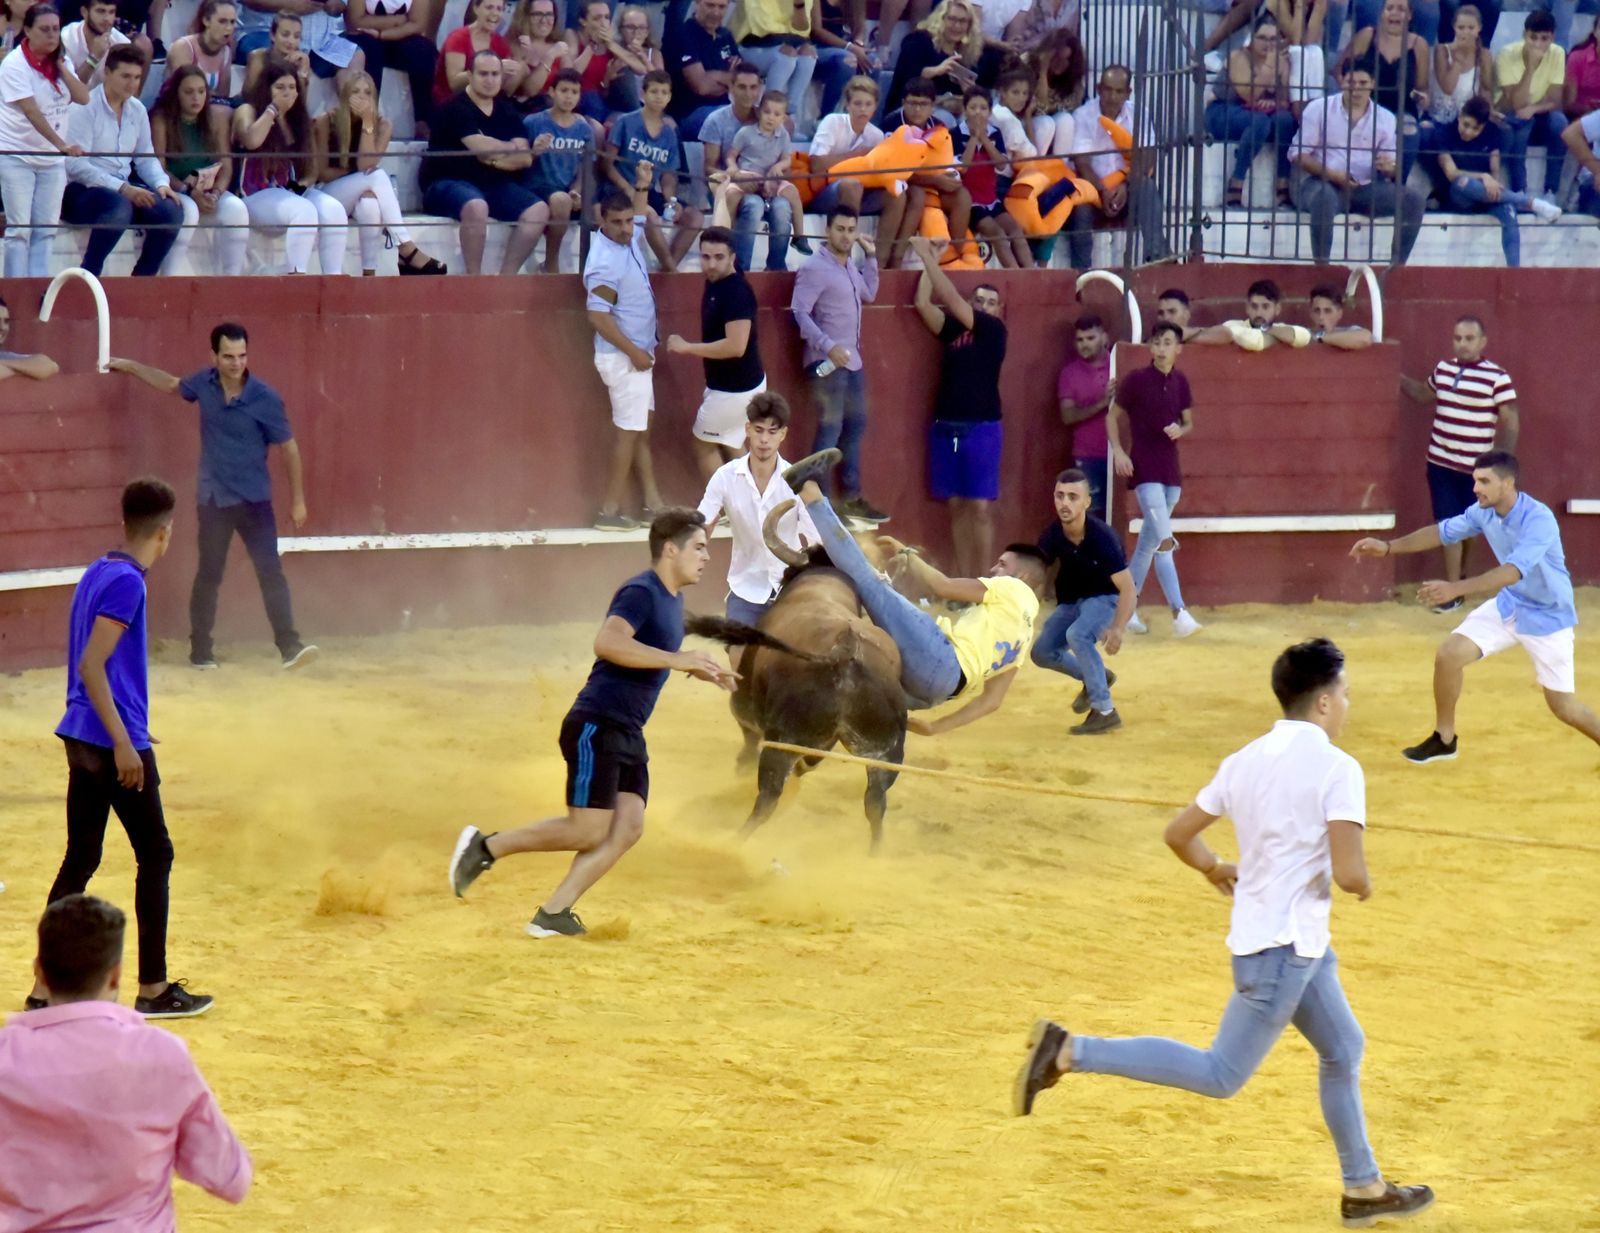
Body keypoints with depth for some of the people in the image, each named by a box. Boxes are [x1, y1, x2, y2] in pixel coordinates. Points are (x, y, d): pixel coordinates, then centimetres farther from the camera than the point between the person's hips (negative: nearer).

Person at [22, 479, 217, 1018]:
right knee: (155, 856, 4)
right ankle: (153, 989, 10)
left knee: (80, 860, 10)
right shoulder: (126, 582, -15)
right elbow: (91, 665, -21)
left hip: (83, 738, 9)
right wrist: (123, 742, -22)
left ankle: (43, 988, 8)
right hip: (114, 740, -9)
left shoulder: (98, 573, 11)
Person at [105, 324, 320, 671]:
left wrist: (297, 500, -3)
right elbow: (172, 385, 20)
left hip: (254, 500, -2)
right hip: (214, 500, 2)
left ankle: (289, 647, -11)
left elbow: (289, 448, -5)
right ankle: (200, 652, 16)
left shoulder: (265, 398, -14)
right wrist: (130, 367, 23)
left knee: (271, 572, -9)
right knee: (208, 576, 8)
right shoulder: (205, 383, -4)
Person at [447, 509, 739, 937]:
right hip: (596, 728, -9)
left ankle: (553, 914, -3)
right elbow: (607, 643, -32)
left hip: (628, 735, 9)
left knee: (627, 828, -3)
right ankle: (487, 847, 5)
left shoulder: (672, 599, 16)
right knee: (588, 831, -10)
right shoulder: (640, 593, -14)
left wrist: (703, 670, 22)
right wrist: (677, 660, -31)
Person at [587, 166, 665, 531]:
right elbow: (599, 317, -28)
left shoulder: (628, 239, 3)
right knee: (629, 432, -5)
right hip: (623, 358, -10)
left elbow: (640, 216, 29)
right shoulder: (606, 262, -25)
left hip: (637, 354, 10)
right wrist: (634, 352, -23)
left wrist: (642, 186, 13)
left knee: (641, 430, 14)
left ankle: (653, 503, 20)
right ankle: (610, 512, -1)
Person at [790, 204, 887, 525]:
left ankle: (850, 497, 23)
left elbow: (869, 294, 23)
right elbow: (800, 312, -19)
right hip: (827, 362, -9)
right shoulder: (815, 267, -13)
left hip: (852, 360, 9)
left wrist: (870, 257, 14)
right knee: (830, 429, -9)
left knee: (855, 426, 14)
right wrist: (828, 346, -27)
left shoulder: (850, 266, 12)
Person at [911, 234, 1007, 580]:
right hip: (945, 427, 5)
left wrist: (928, 257, -6)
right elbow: (923, 304, 6)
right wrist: (929, 262, 4)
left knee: (980, 509, -6)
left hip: (981, 429, -5)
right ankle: (963, 583, 9)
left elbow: (951, 299, -7)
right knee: (956, 507, 6)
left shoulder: (993, 330, -1)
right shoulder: (952, 330, 13)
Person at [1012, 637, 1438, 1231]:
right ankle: (1071, 1051, -9)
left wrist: (1218, 870, 30)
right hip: (1284, 947, -9)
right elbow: (1348, 873, -24)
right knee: (1221, 1076, -5)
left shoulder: (1244, 761, 6)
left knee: (1343, 1050, 20)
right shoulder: (1337, 768, -16)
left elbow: (1178, 834, 12)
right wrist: (1363, 886, -1)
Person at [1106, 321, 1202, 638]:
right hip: (1144, 470, -6)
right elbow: (1113, 416, 1)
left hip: (1170, 469, 6)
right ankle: (1178, 614, -20)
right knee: (1165, 541, -15)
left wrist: (1180, 430, -7)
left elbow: (1189, 423, 16)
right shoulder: (1136, 380, -8)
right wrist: (1118, 451, -11)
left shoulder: (1180, 382, 6)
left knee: (1149, 541, 13)